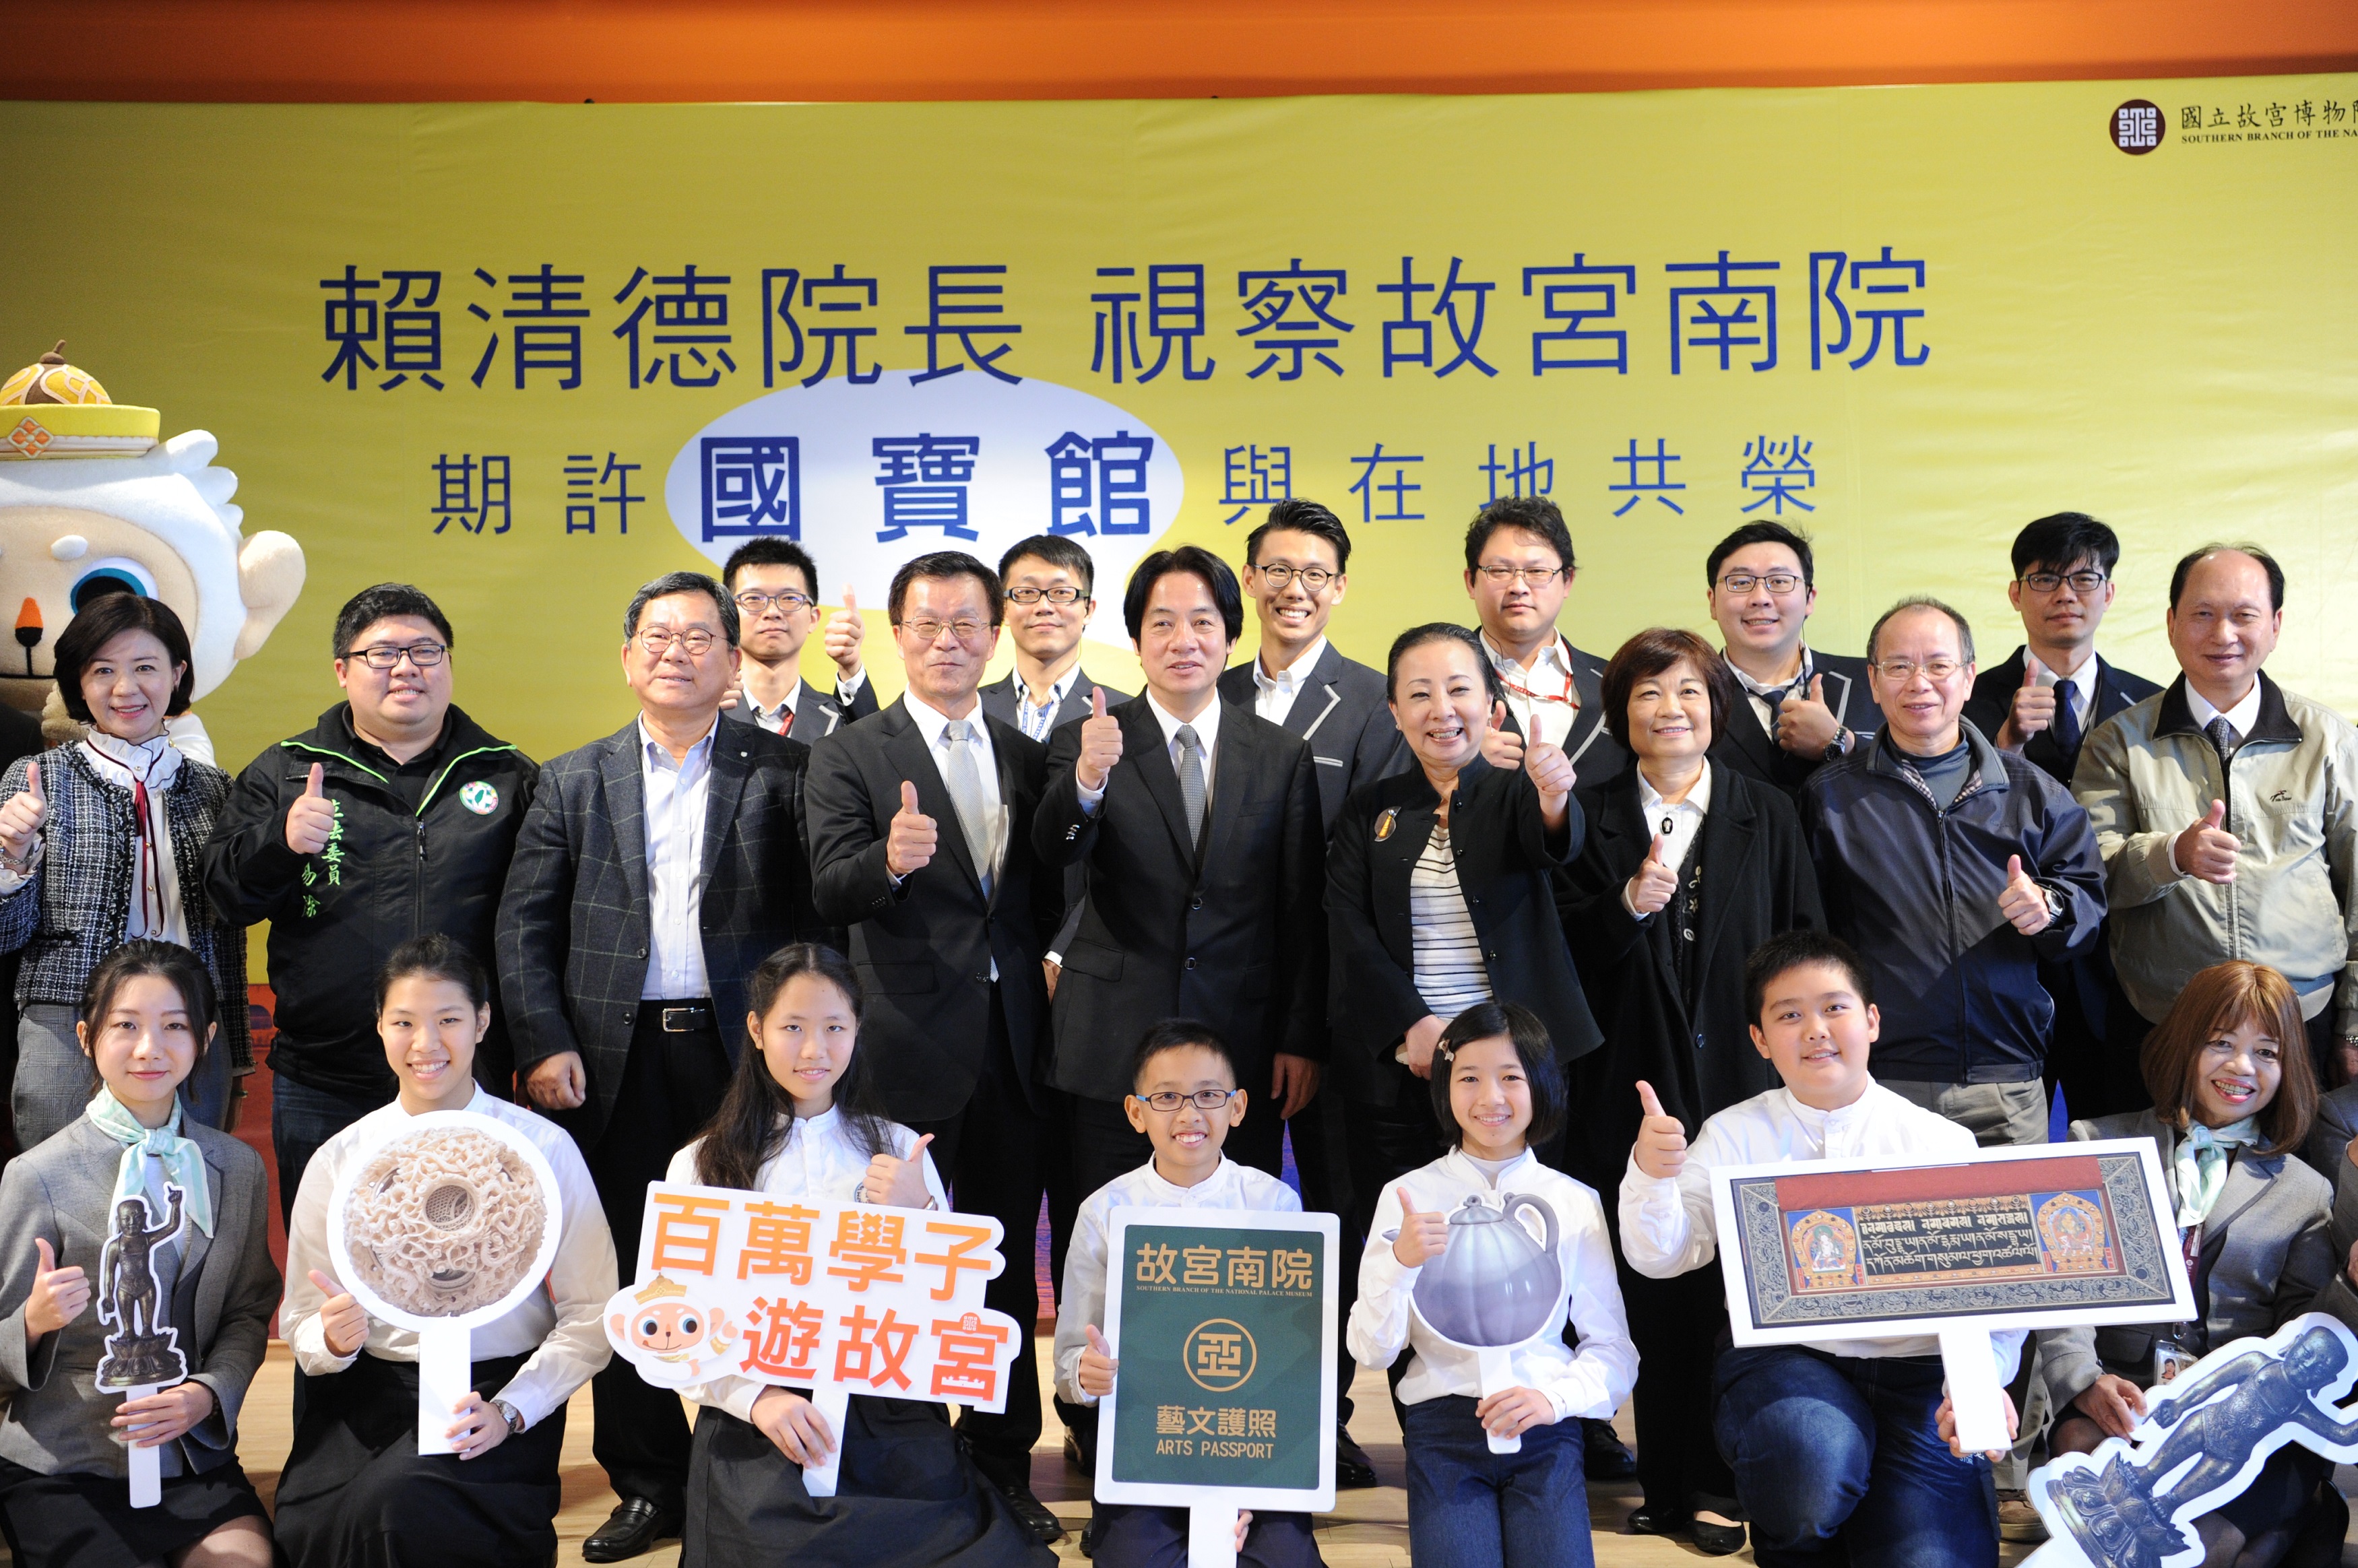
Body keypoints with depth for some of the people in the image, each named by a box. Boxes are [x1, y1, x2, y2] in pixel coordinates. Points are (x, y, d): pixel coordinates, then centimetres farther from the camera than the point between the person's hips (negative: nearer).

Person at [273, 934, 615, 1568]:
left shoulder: (543, 1149, -1)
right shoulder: (339, 1161, 6)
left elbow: (590, 1319, -1)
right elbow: (301, 1325, 10)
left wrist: (509, 1411, -15)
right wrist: (333, 1339, -14)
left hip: (503, 1387, -3)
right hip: (370, 1391, 3)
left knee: (397, 1500, -31)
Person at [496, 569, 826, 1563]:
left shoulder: (783, 771, 4)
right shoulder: (573, 783, 10)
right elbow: (524, 925, 6)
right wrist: (543, 1042, -4)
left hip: (746, 1056, -2)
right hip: (617, 1063, 2)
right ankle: (647, 1487, 21)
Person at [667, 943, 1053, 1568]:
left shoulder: (897, 1148, 13)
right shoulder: (702, 1165, 8)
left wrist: (916, 1213, -6)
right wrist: (758, 1396, -16)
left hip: (892, 1417, 1)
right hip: (756, 1429, -1)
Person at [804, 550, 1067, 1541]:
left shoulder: (1027, 758, 12)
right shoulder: (850, 756, -1)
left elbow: (1051, 899, 14)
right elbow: (829, 893, -16)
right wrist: (890, 860, -33)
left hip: (1015, 1042, 4)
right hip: (913, 1049, -3)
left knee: (1009, 1263, 11)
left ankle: (1003, 1462, 24)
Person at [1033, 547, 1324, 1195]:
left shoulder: (1284, 757, 6)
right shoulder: (1085, 743, 2)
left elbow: (1303, 913, 7)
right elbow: (1054, 848, -17)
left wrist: (1303, 1040, 2)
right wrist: (1087, 778, -37)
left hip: (1245, 1045, 1)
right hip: (1115, 1047, -1)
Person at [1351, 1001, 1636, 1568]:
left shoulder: (1576, 1202, 7)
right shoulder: (1408, 1197, 4)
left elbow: (1614, 1350, 6)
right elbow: (1371, 1350, -2)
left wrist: (1555, 1399, -12)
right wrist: (1400, 1261, -19)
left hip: (1544, 1429, 1)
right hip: (1443, 1421, -1)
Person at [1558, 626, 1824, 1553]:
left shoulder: (1767, 815, 10)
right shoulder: (1593, 819, 8)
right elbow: (1568, 956, 3)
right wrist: (1627, 906, -16)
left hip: (1745, 1081, 0)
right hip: (1635, 1087, 0)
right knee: (1653, 1291, 2)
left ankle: (1721, 1486, 11)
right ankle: (1669, 1483, 12)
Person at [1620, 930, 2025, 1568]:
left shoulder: (1942, 1142, 6)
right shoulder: (1735, 1134, 7)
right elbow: (1660, 1258, 0)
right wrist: (1650, 1174, -21)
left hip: (1915, 1368, 1)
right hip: (1780, 1356, 0)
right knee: (1815, 1466, -33)